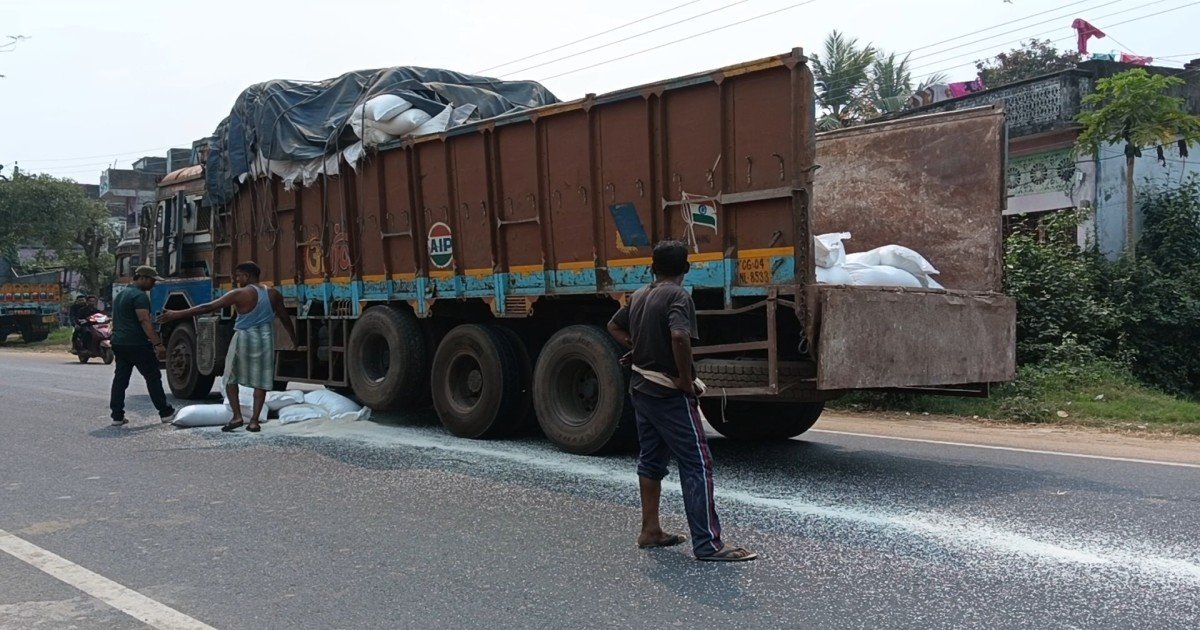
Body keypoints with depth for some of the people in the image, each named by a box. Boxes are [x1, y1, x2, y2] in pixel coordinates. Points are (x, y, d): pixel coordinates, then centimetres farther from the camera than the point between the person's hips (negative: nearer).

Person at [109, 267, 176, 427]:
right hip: (137, 344, -9)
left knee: (120, 379, 8)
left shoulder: (120, 295, 20)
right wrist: (158, 343, -23)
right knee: (153, 378, -1)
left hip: (118, 343, 9)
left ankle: (117, 416, 7)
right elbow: (145, 321, -21)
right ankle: (166, 413, 3)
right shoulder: (139, 296, -12)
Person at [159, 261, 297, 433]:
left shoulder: (240, 294, -10)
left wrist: (177, 314, -9)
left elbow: (207, 307, -12)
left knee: (231, 378, 13)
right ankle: (254, 420, 4)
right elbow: (285, 318, 13)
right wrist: (294, 340, 27)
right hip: (266, 339, 4)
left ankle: (237, 416, 5)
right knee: (261, 382, 8)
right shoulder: (273, 294, 5)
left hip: (244, 338, -4)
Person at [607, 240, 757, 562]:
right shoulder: (678, 297, -14)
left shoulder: (639, 296, 11)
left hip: (641, 388, 9)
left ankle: (650, 530, 24)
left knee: (651, 459, 18)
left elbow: (614, 326, 26)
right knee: (697, 464, -7)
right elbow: (679, 336, -31)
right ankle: (707, 543, -8)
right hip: (669, 393, -9)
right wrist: (687, 381, -21)